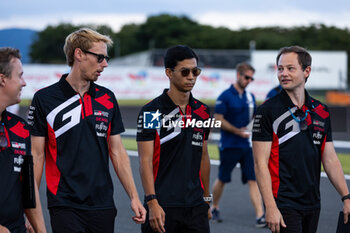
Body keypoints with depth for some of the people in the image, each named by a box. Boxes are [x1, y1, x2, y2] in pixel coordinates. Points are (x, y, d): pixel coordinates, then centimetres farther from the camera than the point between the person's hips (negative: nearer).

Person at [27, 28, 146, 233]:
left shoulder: (108, 99, 9)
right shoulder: (45, 99, -3)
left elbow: (117, 152, 12)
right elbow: (36, 156, -2)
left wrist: (134, 197, 7)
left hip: (103, 205, 4)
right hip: (65, 206, -4)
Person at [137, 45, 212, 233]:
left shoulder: (202, 112, 11)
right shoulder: (152, 112, -6)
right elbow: (145, 161, -10)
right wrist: (152, 203, -19)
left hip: (195, 207, 4)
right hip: (162, 206, -4)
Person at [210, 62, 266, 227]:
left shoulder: (250, 96, 11)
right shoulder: (225, 96, -8)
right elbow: (218, 119, -12)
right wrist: (238, 131, -19)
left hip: (247, 145, 5)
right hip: (229, 145, -5)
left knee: (253, 180, -5)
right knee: (222, 179, 8)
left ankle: (260, 216, -10)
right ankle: (214, 208, 30)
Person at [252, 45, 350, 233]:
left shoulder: (321, 111, 10)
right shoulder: (268, 111, -6)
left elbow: (330, 160, 14)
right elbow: (260, 163, -11)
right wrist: (270, 207, -18)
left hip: (312, 204, 5)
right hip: (283, 204, -5)